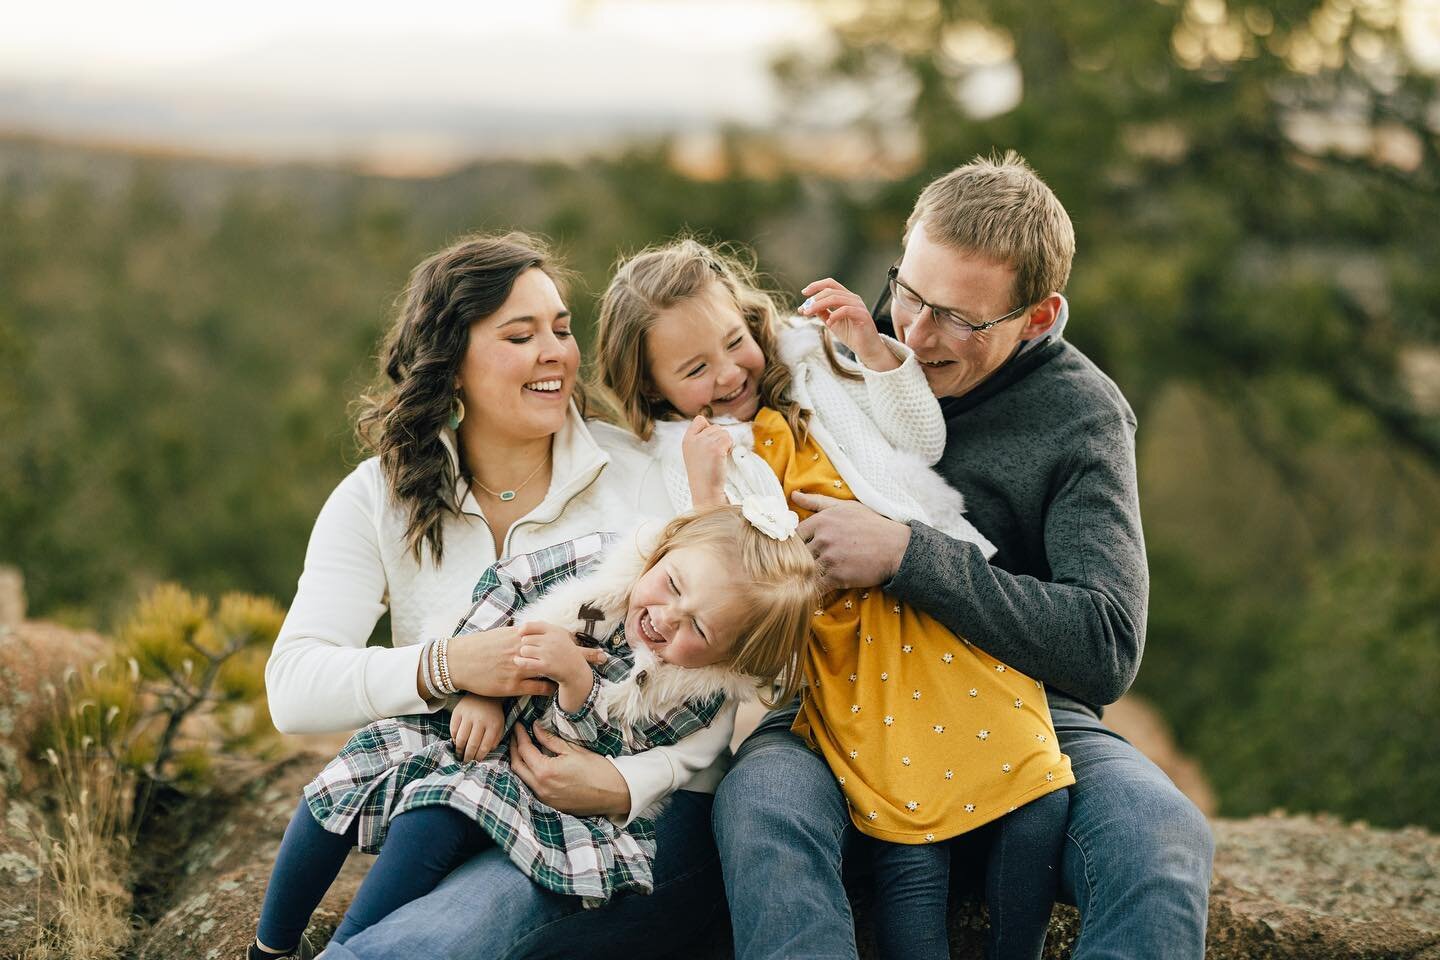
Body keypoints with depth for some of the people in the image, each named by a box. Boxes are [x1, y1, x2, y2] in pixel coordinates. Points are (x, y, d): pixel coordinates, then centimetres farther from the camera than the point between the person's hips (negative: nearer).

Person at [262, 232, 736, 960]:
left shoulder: (637, 471, 1)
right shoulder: (381, 498, 5)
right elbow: (293, 688, -6)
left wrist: (630, 783, -20)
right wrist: (446, 667, -22)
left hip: (644, 814, -2)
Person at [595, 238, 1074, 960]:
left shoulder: (809, 368, 14)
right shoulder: (677, 462, 8)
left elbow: (922, 442, 8)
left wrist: (872, 348, -3)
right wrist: (705, 493, -15)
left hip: (935, 618, 3)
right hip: (841, 664, -2)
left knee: (1039, 799, -9)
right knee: (909, 850, -17)